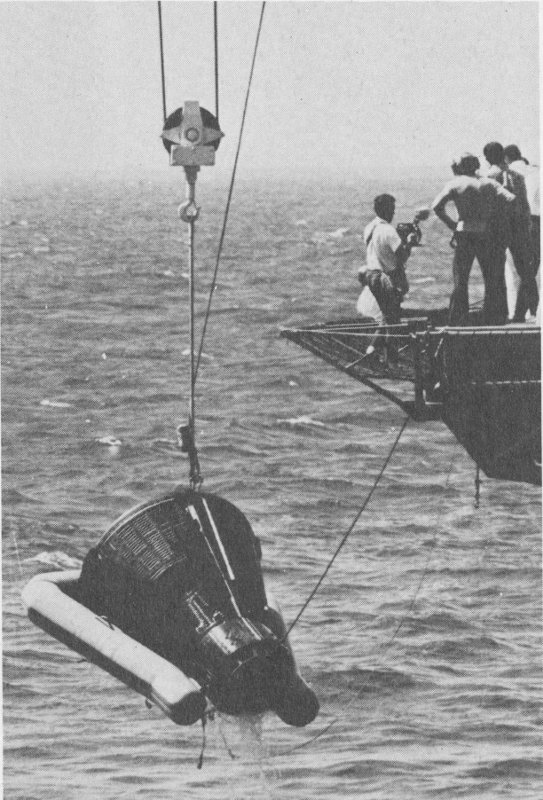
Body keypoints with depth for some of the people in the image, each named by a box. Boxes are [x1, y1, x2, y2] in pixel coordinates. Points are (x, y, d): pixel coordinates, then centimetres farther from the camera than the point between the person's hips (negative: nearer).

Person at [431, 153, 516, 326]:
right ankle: (494, 321, 12)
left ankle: (457, 322, 3)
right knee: (493, 281, 11)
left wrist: (451, 224, -2)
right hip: (487, 237, 2)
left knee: (460, 281, 6)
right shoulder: (488, 183, 5)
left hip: (464, 235, -1)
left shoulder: (455, 184, -1)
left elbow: (437, 206, -13)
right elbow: (511, 199, -7)